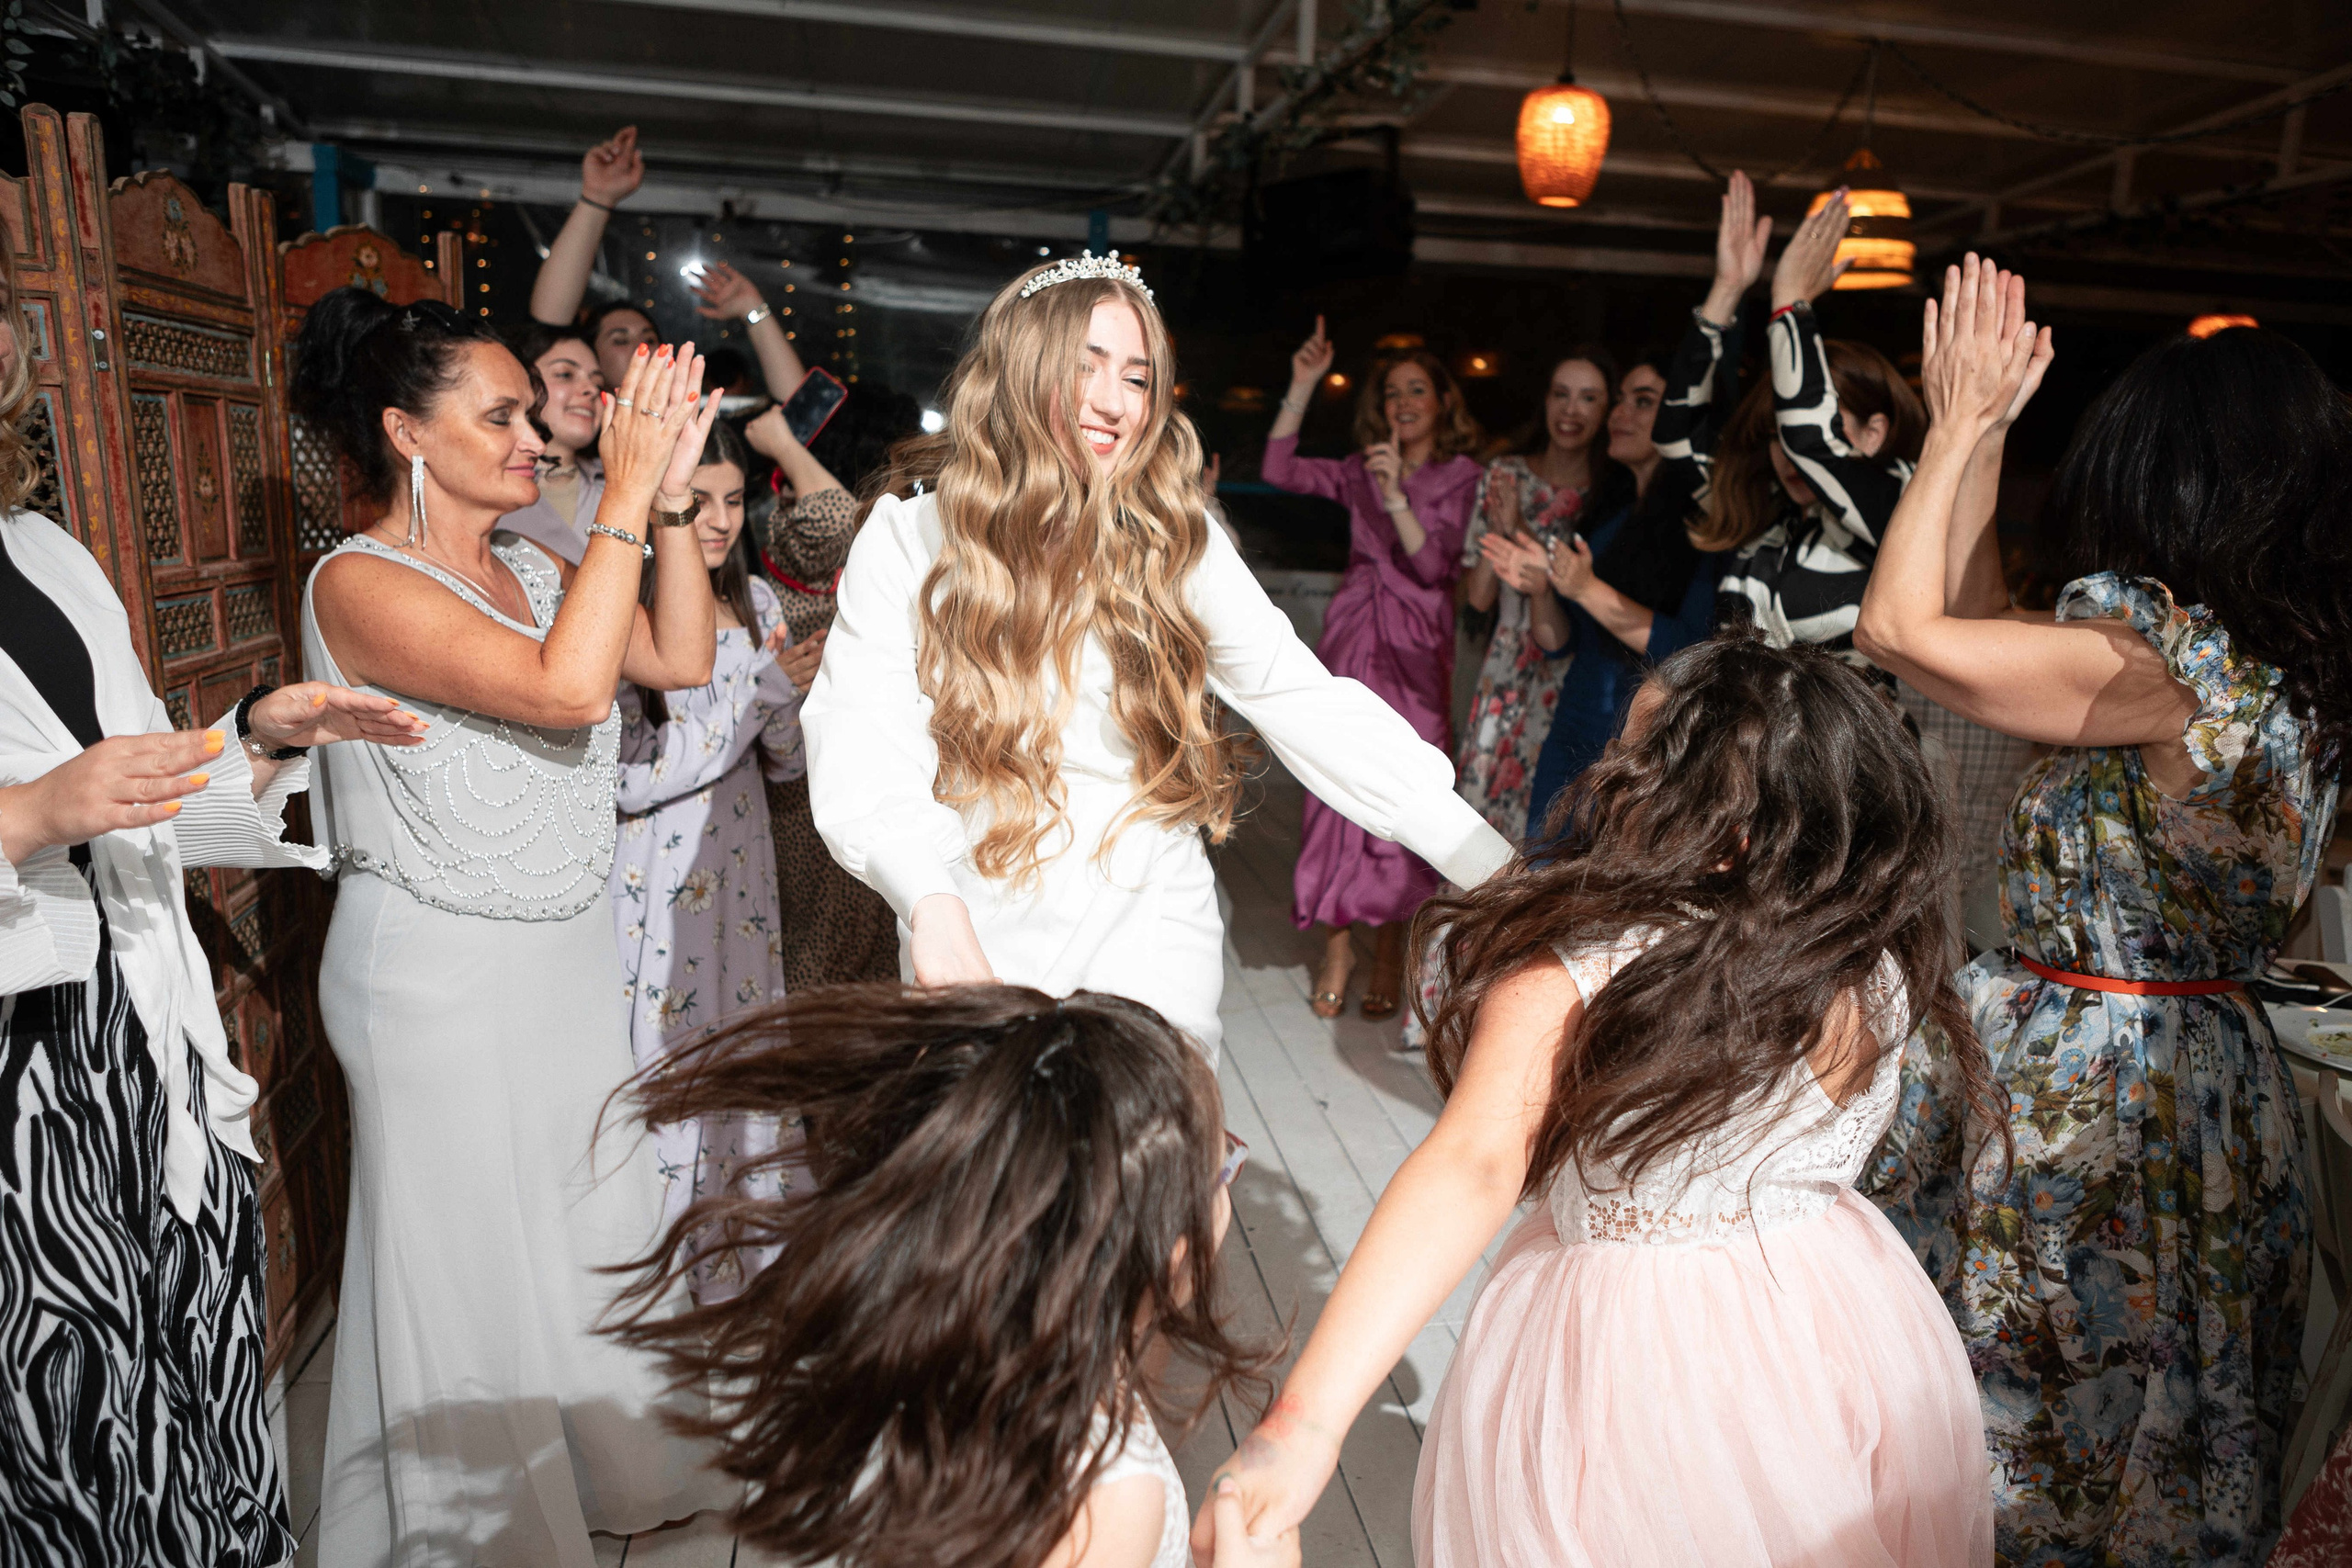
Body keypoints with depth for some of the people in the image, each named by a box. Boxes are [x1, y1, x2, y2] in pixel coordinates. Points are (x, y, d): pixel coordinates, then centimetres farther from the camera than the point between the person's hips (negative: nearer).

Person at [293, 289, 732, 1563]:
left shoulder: (533, 570, 6)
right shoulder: (360, 584, -17)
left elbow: (679, 660, -1)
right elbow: (567, 690, -30)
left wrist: (669, 495, -8)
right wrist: (625, 494, -25)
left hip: (570, 949, 7)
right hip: (441, 972, -7)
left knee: (589, 1219, 20)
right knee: (471, 1256, 9)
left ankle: (608, 1461, 42)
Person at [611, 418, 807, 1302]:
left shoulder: (753, 600, 4)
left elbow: (789, 760, 7)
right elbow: (628, 779, -22)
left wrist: (790, 704, -15)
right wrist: (758, 696, -22)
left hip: (739, 874, 6)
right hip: (653, 888, -5)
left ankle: (730, 1275, 35)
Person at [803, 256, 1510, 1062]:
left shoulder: (1177, 544, -1)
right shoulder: (909, 536, -5)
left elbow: (1310, 705, -5)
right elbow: (863, 731, -15)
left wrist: (1495, 868, -13)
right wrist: (931, 899, -34)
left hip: (1147, 934, 1)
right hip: (976, 937, 0)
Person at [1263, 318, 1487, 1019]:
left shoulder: (1462, 476, 4)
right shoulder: (1361, 472, 14)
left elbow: (1435, 566, -8)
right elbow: (1279, 470, 4)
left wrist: (1396, 498, -21)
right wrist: (1302, 387, -2)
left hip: (1415, 651, -3)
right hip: (1352, 638, 3)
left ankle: (1389, 949, 10)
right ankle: (1338, 943, 7)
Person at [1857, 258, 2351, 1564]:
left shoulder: (2168, 668, -24)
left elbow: (1897, 624, -19)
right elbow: (1979, 631, 9)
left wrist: (1966, 421, -9)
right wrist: (1978, 429, 10)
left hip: (2083, 1095, -9)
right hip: (2213, 1075, 9)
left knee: (2021, 1430, 12)